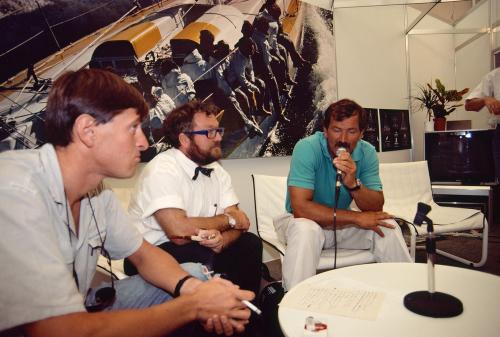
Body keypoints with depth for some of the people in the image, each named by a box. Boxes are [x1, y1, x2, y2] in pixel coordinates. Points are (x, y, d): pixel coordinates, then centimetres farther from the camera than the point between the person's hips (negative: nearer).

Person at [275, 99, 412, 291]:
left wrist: (353, 184, -34)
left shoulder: (367, 152, -9)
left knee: (388, 226, -13)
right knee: (306, 231, -35)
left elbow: (376, 208, -12)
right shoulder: (307, 148, -24)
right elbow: (300, 207, -33)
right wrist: (356, 217, -26)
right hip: (305, 220, -4)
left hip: (343, 222, 5)